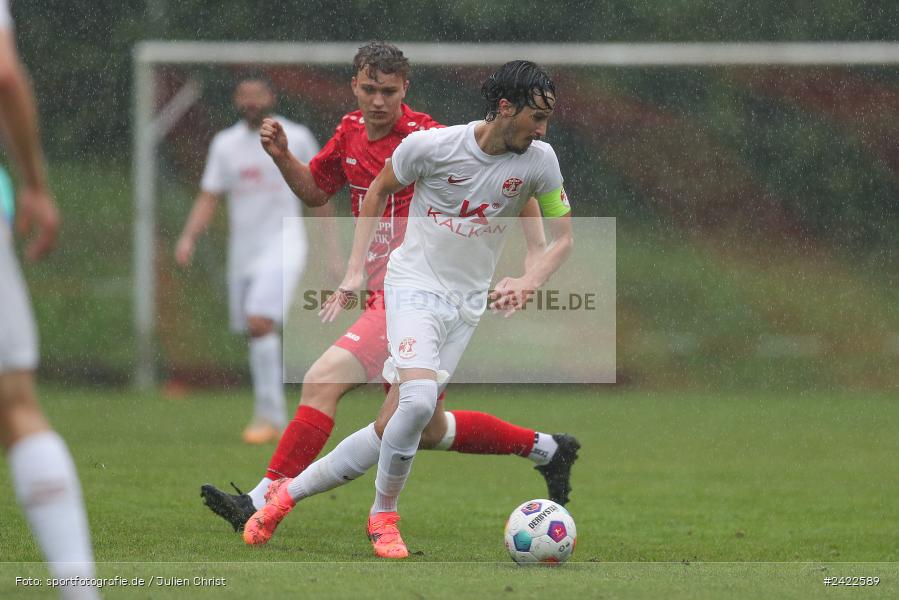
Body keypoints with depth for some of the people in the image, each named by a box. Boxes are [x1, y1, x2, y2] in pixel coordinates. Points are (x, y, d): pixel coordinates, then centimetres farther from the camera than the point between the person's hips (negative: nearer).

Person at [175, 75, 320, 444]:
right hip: (243, 250, 5)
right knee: (256, 334, 7)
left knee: (260, 323, -21)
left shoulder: (296, 137, 0)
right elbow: (208, 199, 5)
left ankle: (267, 415, -17)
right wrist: (189, 238, -12)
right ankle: (277, 416, 19)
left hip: (282, 245, -5)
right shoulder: (225, 143, 8)